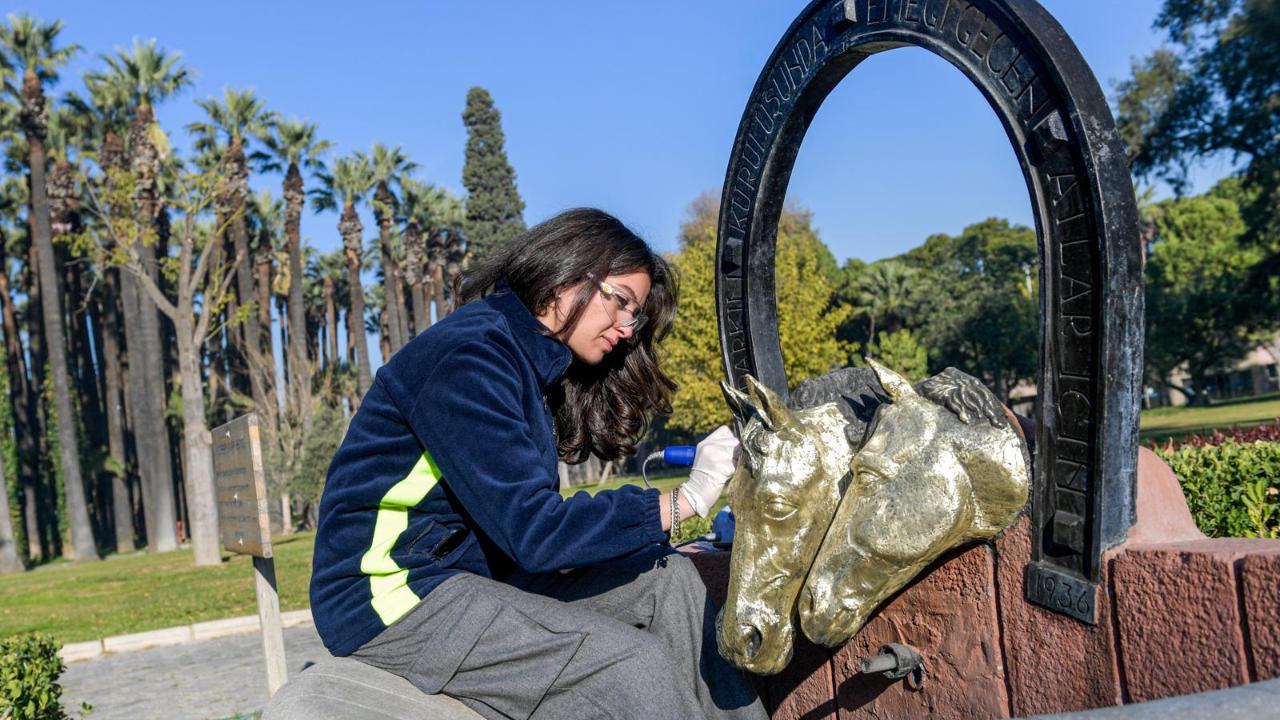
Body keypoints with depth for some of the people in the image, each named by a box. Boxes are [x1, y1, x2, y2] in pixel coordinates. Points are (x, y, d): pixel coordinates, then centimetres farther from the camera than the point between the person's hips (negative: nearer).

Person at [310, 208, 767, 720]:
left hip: (474, 574, 9)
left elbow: (525, 521, 5)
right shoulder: (467, 355, -18)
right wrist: (686, 499, -20)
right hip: (393, 598, -9)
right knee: (635, 663, -21)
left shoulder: (531, 364, 11)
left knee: (669, 577, -1)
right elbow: (534, 531, -23)